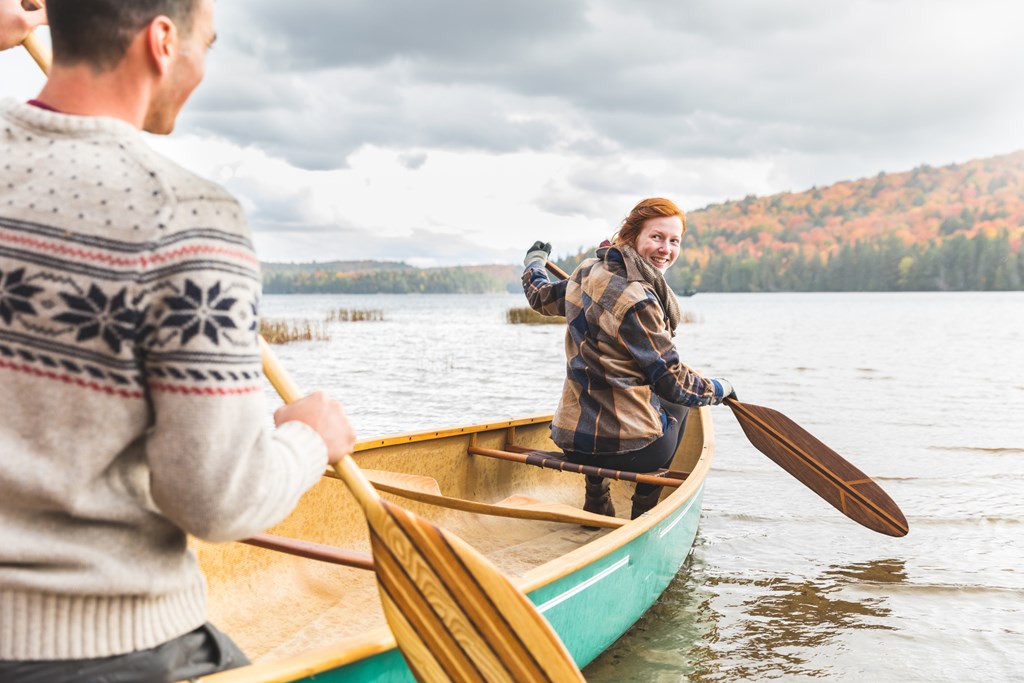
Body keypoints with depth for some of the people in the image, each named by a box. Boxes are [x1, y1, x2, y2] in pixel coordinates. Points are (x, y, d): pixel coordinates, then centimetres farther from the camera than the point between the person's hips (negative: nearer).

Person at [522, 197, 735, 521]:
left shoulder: (588, 271, 3)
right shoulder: (637, 301, -21)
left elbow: (540, 296, 25)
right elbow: (673, 382, -16)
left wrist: (535, 258, 46)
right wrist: (722, 388, 3)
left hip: (570, 438, 7)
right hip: (629, 450, -7)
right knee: (680, 397, 25)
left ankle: (596, 498, 31)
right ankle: (644, 509, 24)